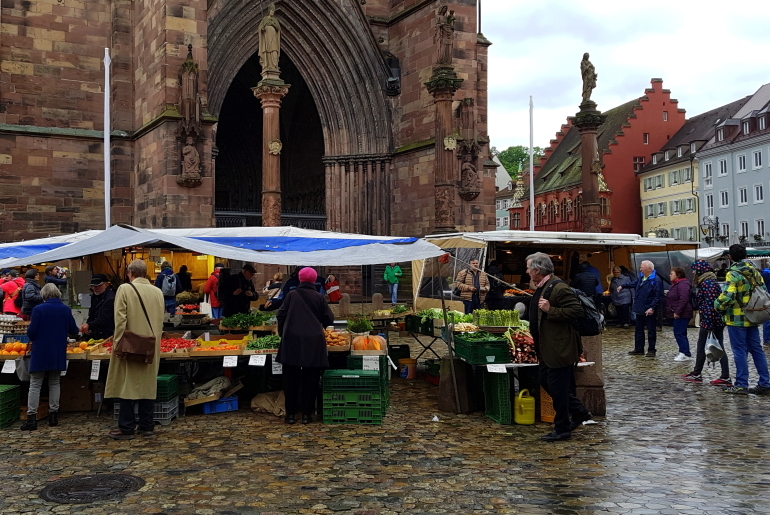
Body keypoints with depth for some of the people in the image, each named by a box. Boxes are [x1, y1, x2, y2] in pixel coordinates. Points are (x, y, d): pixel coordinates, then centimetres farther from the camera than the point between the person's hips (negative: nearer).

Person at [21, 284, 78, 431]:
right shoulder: (66, 310, 0)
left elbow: (31, 333, -11)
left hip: (40, 353, -3)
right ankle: (53, 416, 14)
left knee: (35, 385, 3)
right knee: (55, 383, 13)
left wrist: (33, 338, 13)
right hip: (58, 354, 3)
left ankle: (31, 417, -1)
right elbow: (74, 331, 8)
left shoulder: (38, 309, -11)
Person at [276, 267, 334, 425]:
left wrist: (282, 332, 18)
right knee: (310, 379, 8)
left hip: (292, 340, 0)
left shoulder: (292, 295, 0)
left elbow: (281, 315, 2)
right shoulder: (319, 297, 1)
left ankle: (290, 414, 11)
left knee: (291, 379, 9)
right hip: (314, 341, 0)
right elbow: (329, 319, 4)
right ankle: (306, 414, 9)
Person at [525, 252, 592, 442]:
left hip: (559, 349, -11)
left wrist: (550, 310, -27)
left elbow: (577, 310, -25)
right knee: (546, 382, 16)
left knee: (558, 387, -1)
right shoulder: (542, 288, 13)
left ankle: (562, 429, 12)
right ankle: (579, 412, 28)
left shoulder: (559, 288, -19)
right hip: (547, 348, 11)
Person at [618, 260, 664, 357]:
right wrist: (623, 286, 21)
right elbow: (633, 283, 29)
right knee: (639, 330, 14)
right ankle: (638, 349, 23)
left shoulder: (656, 280, -18)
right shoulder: (641, 277, 9)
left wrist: (652, 308, -26)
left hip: (649, 311, -9)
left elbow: (657, 296, -21)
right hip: (639, 309, 9)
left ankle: (651, 350, 11)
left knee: (651, 331, 3)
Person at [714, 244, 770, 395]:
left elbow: (728, 295, -25)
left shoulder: (733, 273, -15)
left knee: (740, 351, -2)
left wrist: (718, 305, -7)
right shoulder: (755, 271, 9)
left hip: (737, 318, -7)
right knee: (757, 350, 11)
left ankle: (741, 385, 2)